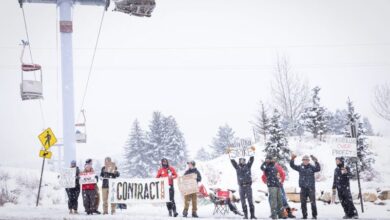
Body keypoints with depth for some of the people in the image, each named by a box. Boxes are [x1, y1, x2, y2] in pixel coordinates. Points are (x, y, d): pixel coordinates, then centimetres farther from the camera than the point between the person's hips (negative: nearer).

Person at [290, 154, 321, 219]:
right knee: (303, 203, 4)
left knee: (313, 202, -4)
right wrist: (292, 159, -15)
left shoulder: (312, 167, -1)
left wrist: (316, 161, -30)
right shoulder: (300, 167, 7)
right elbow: (292, 166, 1)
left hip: (311, 188, -3)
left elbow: (318, 169, -16)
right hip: (303, 188, 3)